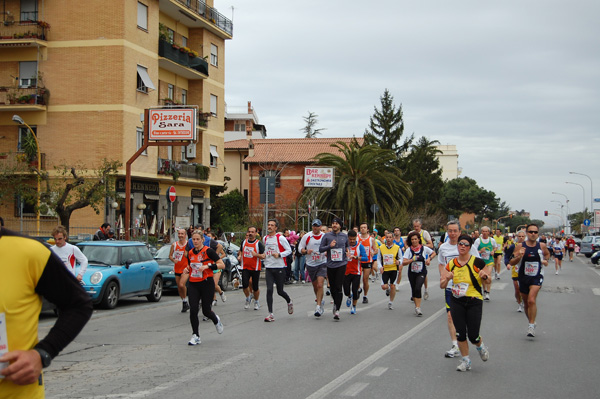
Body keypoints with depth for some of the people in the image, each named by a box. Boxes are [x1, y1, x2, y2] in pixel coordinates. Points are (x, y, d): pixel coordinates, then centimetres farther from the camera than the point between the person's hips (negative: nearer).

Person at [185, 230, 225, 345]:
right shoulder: (190, 253, 9)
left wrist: (208, 266, -21)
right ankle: (195, 336, 2)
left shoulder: (208, 251, -8)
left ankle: (216, 320, 38)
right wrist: (187, 269, 2)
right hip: (193, 285, 4)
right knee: (193, 310, -9)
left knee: (206, 311, 2)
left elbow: (222, 265, -11)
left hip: (207, 284, -4)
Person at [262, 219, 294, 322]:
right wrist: (264, 258, 12)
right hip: (268, 268, 4)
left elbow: (289, 250, -5)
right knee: (269, 290, -9)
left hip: (279, 267, -4)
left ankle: (289, 301, 40)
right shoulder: (265, 238, 11)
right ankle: (271, 314, -7)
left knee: (280, 291, 6)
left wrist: (279, 255, -18)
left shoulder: (280, 238, -6)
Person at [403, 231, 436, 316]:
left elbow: (434, 253, 15)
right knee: (414, 290, 7)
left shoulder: (424, 248, -3)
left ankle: (418, 308, -19)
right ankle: (417, 306, 27)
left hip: (421, 272, -2)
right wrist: (412, 260, -26)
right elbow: (404, 263, -11)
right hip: (412, 273, 2)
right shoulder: (409, 250, -4)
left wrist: (429, 259, -3)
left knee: (418, 288, -21)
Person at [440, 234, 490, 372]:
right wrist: (447, 279, -14)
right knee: (460, 333, 1)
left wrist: (485, 275, -21)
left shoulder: (477, 262, -7)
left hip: (474, 302, -3)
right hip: (456, 302, 3)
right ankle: (465, 360, 20)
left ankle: (480, 346, 32)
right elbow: (442, 285, 6)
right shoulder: (451, 264, 4)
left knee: (473, 336, -4)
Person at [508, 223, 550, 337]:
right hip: (523, 277, 2)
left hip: (536, 278, -2)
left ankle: (531, 325, -16)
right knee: (526, 303, 13)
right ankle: (531, 322, 34)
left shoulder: (542, 246, 0)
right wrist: (519, 256, -26)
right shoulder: (520, 246, -5)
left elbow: (547, 254, 23)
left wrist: (545, 260, 2)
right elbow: (512, 262, -7)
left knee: (532, 300, -22)